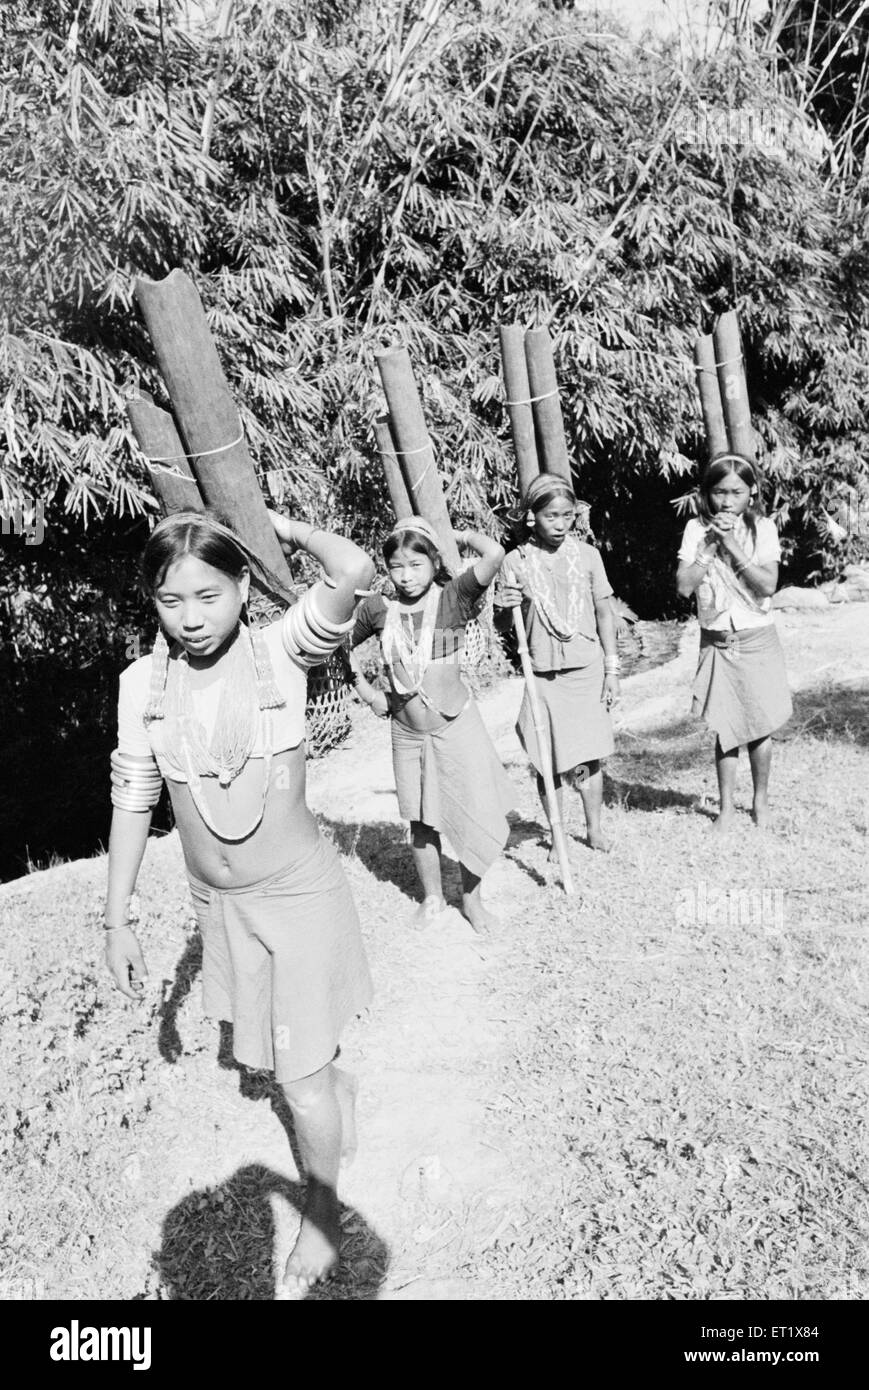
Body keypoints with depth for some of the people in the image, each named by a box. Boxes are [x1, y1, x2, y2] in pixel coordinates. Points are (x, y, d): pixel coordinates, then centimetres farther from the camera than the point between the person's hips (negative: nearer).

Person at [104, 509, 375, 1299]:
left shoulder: (281, 650, -17)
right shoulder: (142, 682, -7)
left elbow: (354, 572, -34)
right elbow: (133, 798, 0)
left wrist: (287, 529, -17)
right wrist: (118, 919, 2)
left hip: (300, 892, -4)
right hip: (218, 903, 5)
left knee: (299, 1076, 3)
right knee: (269, 1048, 25)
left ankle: (323, 1214, 33)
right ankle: (340, 1088, 59)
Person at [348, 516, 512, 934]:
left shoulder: (452, 598, -11)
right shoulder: (377, 609, -4)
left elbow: (495, 554, -28)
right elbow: (342, 645, 14)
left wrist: (462, 535, -11)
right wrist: (365, 689, 7)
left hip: (456, 725, -2)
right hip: (406, 731, 3)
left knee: (473, 816, 5)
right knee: (421, 820, 15)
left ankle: (471, 898, 26)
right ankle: (432, 896, 35)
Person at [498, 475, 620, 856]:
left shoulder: (587, 555, 0)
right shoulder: (516, 561, -3)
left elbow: (604, 614, 5)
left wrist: (612, 670, 4)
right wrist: (505, 607, -20)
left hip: (587, 670, 1)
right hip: (543, 674, 0)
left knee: (588, 757, 8)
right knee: (549, 762, 4)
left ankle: (594, 829, 26)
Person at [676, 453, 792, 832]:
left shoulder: (763, 529, -4)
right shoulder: (697, 530, -2)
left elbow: (767, 585, -16)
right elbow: (683, 587, -11)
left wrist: (733, 546, -19)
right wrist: (711, 545, -15)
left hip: (757, 639, 0)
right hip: (716, 642, 0)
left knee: (760, 726, 7)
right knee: (726, 729, 3)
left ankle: (760, 801, 26)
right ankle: (726, 808, 17)